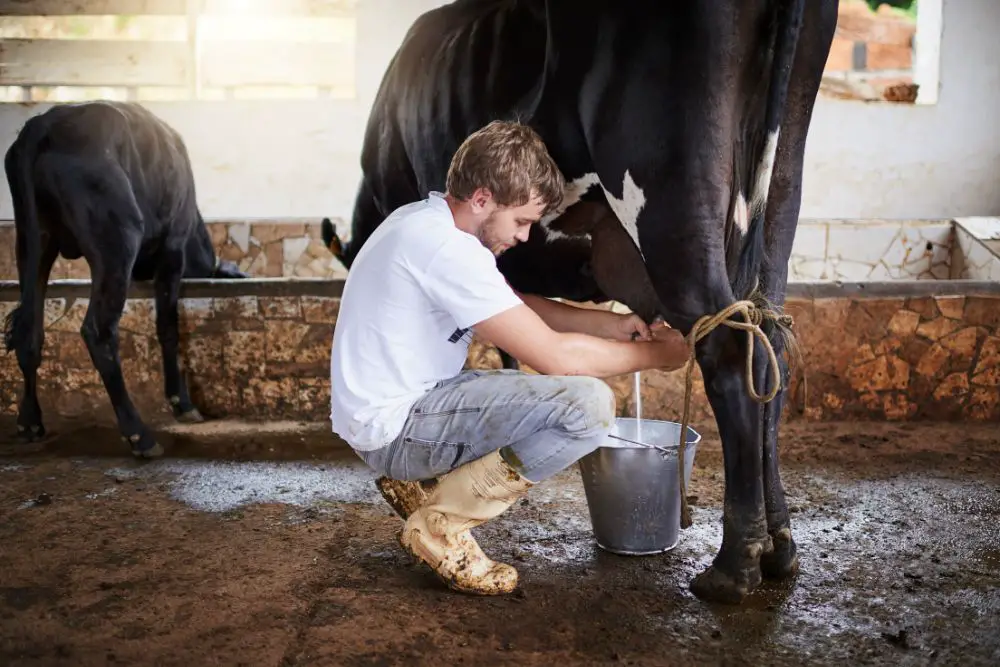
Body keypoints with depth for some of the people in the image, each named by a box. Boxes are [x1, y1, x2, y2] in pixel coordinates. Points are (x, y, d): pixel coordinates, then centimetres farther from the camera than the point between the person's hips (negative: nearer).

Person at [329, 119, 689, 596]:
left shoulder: (426, 219, 8)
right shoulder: (447, 248, -23)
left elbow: (519, 304, 18)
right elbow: (554, 355, -22)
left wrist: (611, 324, 7)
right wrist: (656, 354, -8)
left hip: (379, 410, 10)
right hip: (393, 428, -10)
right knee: (588, 404, -22)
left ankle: (418, 484, 16)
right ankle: (439, 524, -8)